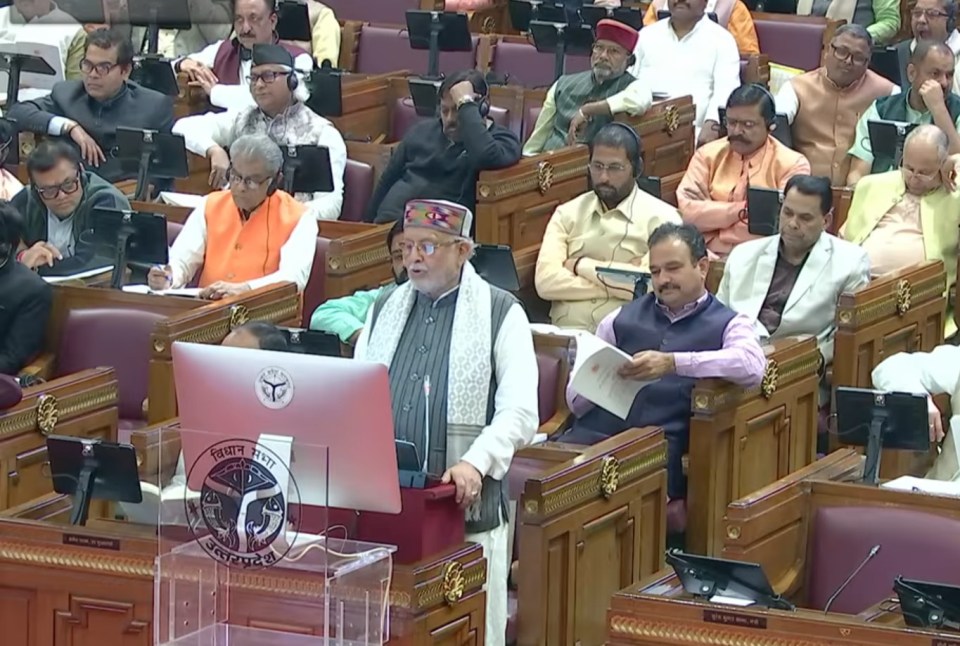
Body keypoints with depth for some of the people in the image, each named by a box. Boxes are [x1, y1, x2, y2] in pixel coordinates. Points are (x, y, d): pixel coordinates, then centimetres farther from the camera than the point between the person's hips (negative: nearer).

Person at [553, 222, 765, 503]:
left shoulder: (728, 324, 14)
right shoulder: (622, 318, 25)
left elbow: (753, 365, -11)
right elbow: (576, 400, 22)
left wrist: (673, 363, -20)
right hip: (595, 431, 4)